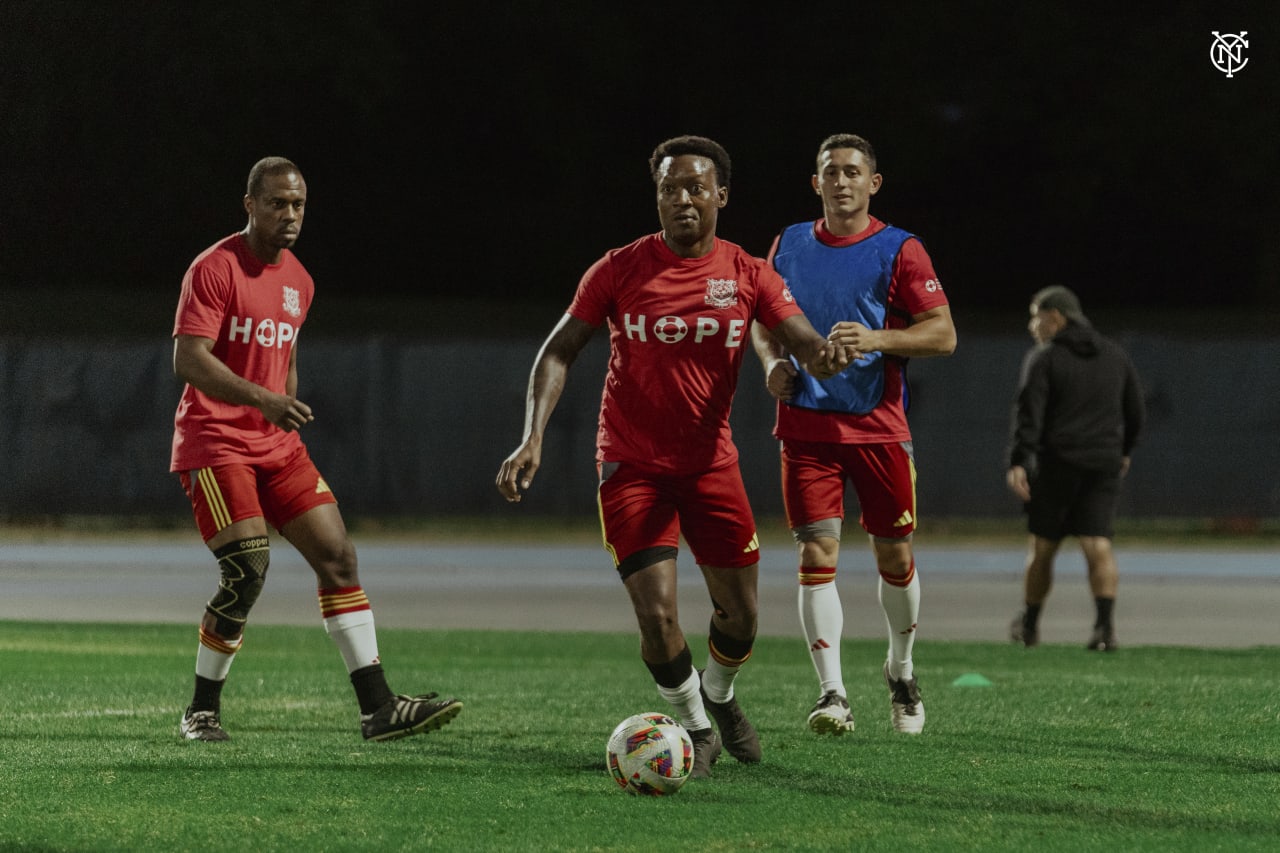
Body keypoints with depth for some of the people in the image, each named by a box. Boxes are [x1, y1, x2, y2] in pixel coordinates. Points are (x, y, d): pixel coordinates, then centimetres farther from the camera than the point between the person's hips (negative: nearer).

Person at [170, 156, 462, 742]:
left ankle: (378, 707, -3)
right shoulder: (214, 269, -10)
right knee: (248, 569, -18)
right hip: (213, 444, -7)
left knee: (337, 556, -2)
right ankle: (202, 711, -1)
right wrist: (264, 401, -30)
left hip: (275, 446, 7)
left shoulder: (298, 281, 14)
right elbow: (187, 360, -19)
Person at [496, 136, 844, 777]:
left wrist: (822, 356, -36)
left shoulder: (748, 276, -1)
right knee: (657, 616, -13)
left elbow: (805, 341, -9)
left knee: (740, 614, 5)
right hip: (631, 466, -3)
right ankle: (696, 730, 12)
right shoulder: (619, 270, -6)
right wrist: (532, 440, -17)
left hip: (710, 463, 3)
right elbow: (558, 352, -4)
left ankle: (719, 694, 39)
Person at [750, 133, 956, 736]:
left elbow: (943, 334, -6)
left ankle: (901, 672, 31)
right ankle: (832, 693, -15)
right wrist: (772, 360, 0)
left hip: (879, 426, -1)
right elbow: (764, 319, 22)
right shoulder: (789, 245, 9)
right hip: (806, 425, 1)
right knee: (817, 555, -11)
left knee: (894, 556, 7)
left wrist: (876, 339, -22)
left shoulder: (899, 251, -2)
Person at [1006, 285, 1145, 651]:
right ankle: (1105, 625, -20)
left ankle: (1029, 624, 23)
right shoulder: (1116, 356, 12)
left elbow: (1029, 413, -15)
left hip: (1056, 463, -3)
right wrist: (1124, 450, 33)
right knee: (1098, 545, -3)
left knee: (1042, 546, 10)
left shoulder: (1043, 359, -4)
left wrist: (1018, 462, -22)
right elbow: (1136, 411, 18)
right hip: (1105, 464, 3)